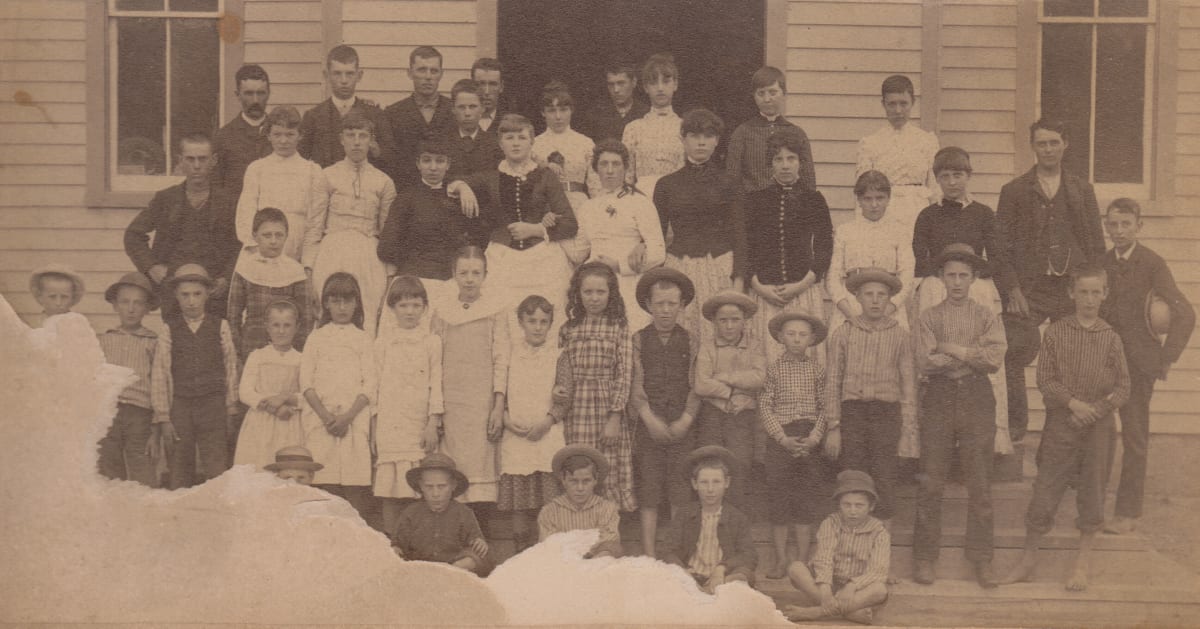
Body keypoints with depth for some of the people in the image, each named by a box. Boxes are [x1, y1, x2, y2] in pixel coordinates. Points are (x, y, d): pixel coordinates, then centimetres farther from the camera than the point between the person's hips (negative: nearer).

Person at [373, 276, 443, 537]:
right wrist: (374, 430, 7)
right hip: (389, 427, 2)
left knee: (421, 492, -4)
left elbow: (436, 384, 2)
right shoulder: (382, 344, 12)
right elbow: (376, 386, 12)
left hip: (420, 425, -2)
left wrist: (433, 425, -6)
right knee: (389, 495, 1)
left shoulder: (432, 342, 6)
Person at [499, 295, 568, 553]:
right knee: (518, 506, 0)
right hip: (515, 438, 2)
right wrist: (506, 419, -5)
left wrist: (547, 421, -10)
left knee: (548, 508, -7)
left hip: (549, 438, -1)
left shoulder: (558, 356, 6)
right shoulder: (509, 355, 10)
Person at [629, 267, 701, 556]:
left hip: (681, 427, 1)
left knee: (681, 495, -1)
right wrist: (651, 420, -11)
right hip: (647, 427, 0)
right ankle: (649, 559, 4)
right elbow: (635, 385, 0)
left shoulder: (690, 342, 8)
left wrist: (685, 421, -9)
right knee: (648, 496, 0)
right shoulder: (638, 340, 6)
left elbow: (696, 386, 4)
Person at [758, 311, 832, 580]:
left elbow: (825, 407, 4)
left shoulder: (816, 370, 6)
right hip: (780, 439, -1)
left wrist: (815, 437, -10)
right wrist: (783, 438, -11)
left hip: (809, 440, 1)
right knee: (778, 500, 3)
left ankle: (802, 560, 14)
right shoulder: (774, 369, 2)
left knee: (807, 500, 4)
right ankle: (781, 559, 12)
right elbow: (765, 406, -2)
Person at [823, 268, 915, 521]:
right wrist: (833, 427, 3)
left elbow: (909, 382, 8)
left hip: (887, 412, 0)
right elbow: (832, 382, 8)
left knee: (884, 482, -3)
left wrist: (909, 428, 2)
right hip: (851, 411, 0)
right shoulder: (842, 334, 8)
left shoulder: (901, 336, 8)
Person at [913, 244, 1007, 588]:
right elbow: (925, 362, -7)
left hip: (976, 400, 0)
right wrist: (971, 356, -7)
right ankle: (925, 557, 8)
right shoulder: (929, 317, 7)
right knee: (930, 483, 0)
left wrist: (953, 349, -8)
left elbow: (994, 358, -7)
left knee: (980, 484, 1)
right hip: (938, 399, 0)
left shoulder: (986, 316, 9)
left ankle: (981, 560, 9)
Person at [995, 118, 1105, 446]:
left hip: (1073, 289, 2)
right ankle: (1014, 429, -1)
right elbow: (1002, 245, 3)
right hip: (1029, 291, -2)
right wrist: (1013, 289, -7)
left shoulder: (1082, 190, 14)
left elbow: (1096, 244, 12)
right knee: (1013, 360, -10)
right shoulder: (1014, 191, 8)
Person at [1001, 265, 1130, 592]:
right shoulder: (1055, 332, 0)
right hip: (1060, 424, -1)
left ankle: (1082, 563, 22)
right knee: (1045, 490, 1)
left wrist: (1095, 410, -12)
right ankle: (1028, 559, 15)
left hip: (1098, 428, 1)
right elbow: (1045, 379, -3)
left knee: (1092, 494, 7)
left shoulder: (1110, 338, 2)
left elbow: (1123, 388, 2)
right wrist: (1073, 402, -17)